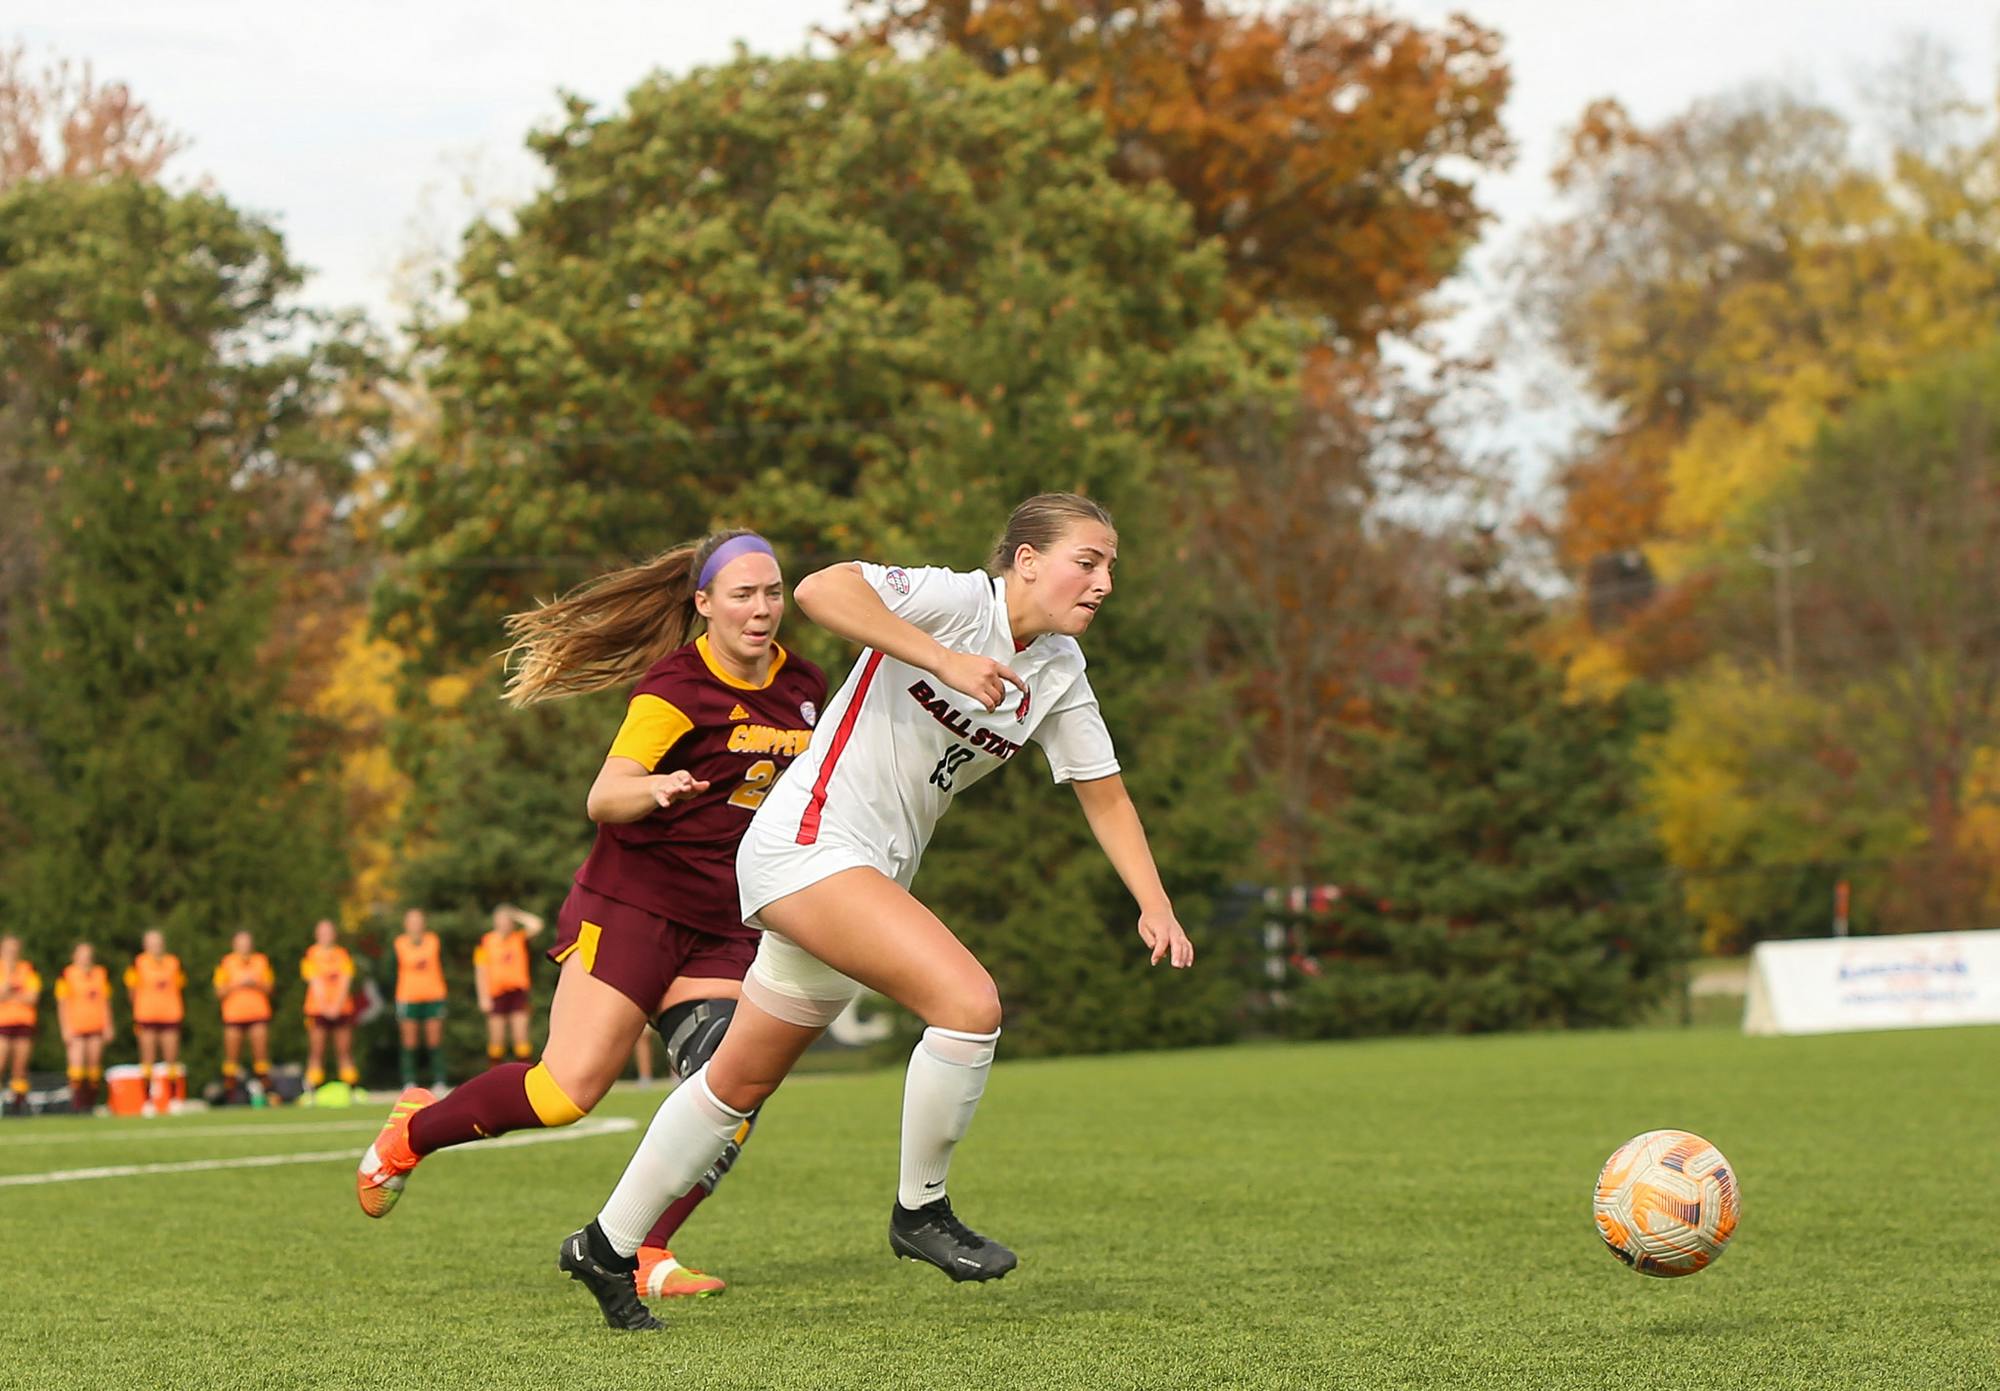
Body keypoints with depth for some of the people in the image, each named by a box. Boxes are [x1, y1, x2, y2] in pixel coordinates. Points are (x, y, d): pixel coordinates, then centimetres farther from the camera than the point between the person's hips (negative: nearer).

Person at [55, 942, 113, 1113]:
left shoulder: (101, 974, 13)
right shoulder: (67, 975, 0)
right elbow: (62, 1003, -1)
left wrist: (108, 1025, 12)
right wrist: (65, 1028, -7)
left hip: (97, 1026, 4)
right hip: (75, 1026, -4)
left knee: (95, 1064, 3)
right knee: (77, 1062, -13)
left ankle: (92, 1102, 8)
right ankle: (76, 1101, -13)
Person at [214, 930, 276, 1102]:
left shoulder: (262, 961, 12)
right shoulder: (226, 963, 6)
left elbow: (269, 988, 12)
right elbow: (219, 992, 3)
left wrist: (256, 984, -7)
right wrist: (237, 985, -11)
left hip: (258, 1012, 1)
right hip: (233, 1014, -1)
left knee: (261, 1054, -6)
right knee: (232, 1057, -4)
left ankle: (265, 1090, -7)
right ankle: (231, 1092, -2)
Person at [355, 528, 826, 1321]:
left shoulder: (803, 689, 9)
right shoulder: (676, 685, -11)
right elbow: (603, 799, -19)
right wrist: (654, 788, -39)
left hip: (723, 927, 6)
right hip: (631, 904, -6)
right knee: (569, 1089, -14)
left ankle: (643, 1256, -6)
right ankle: (411, 1134, 9)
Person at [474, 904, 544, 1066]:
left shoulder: (520, 938, 7)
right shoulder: (486, 942, 3)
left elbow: (536, 925, -8)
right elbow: (480, 972, 3)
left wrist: (516, 914, -2)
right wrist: (483, 997, -4)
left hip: (518, 991, 1)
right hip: (496, 995, -1)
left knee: (521, 1037, -5)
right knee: (496, 1039, 2)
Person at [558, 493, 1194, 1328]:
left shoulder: (1060, 673, 8)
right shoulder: (955, 601, -15)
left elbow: (1105, 797, 15)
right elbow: (819, 591, -29)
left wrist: (1155, 905, 3)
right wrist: (944, 660, -34)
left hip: (871, 876, 9)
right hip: (808, 843, -9)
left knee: (741, 1080, 15)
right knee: (969, 1001, -23)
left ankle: (606, 1247, 28)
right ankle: (919, 1210, -4)